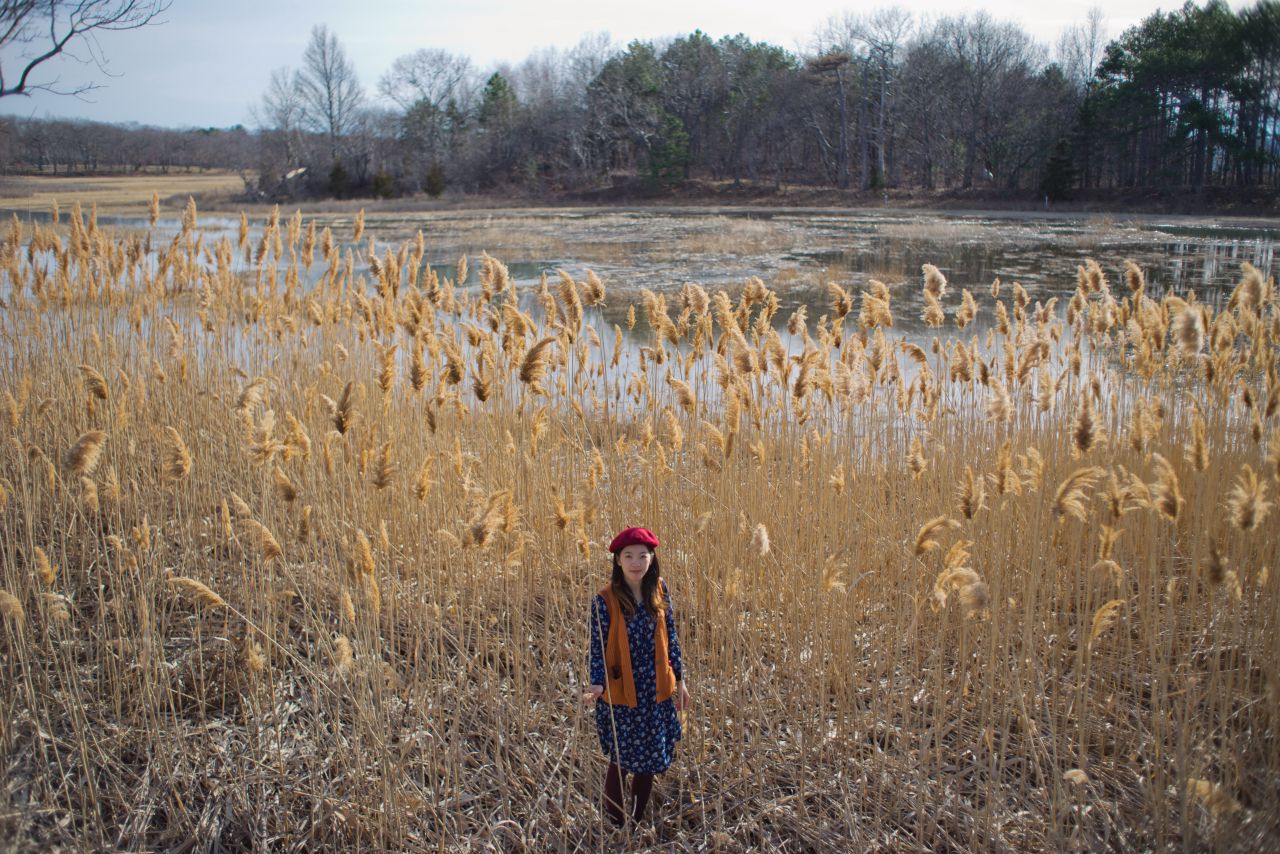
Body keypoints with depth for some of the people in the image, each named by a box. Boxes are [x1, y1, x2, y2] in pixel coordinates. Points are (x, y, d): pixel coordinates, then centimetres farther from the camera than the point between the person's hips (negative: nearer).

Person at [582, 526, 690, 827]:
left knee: (648, 761, 15)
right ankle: (615, 827, 29)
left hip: (656, 692, 4)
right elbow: (598, 649, -11)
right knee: (620, 762, 9)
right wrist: (597, 685, -26)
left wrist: (680, 680, 9)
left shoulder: (659, 589, -4)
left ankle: (637, 823, 36)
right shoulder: (605, 600, -16)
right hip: (621, 694, -4)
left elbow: (670, 637, 5)